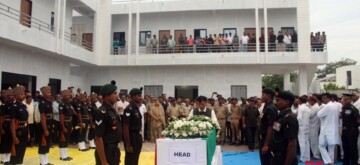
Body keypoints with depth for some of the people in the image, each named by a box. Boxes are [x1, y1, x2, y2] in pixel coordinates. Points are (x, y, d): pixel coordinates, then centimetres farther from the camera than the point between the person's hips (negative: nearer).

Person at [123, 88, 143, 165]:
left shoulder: (137, 108, 8)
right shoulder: (129, 109, -19)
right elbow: (125, 128, -20)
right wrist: (128, 145, -19)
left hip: (137, 137, 9)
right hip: (131, 137, -9)